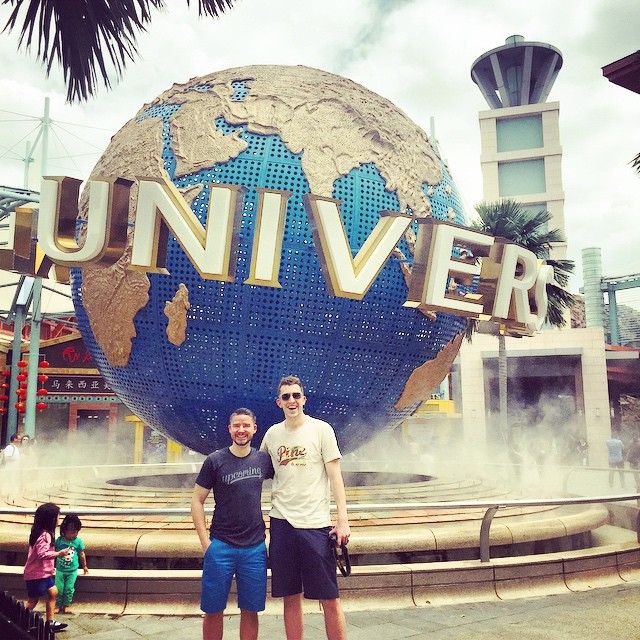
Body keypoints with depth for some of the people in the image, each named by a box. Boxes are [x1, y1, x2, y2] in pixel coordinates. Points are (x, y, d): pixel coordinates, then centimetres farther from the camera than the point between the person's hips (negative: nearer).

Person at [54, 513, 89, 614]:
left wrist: (84, 566, 14)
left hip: (72, 570, 0)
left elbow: (81, 555, 5)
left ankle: (65, 606, 18)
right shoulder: (59, 540, -9)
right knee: (59, 589, 4)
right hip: (60, 570, 0)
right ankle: (59, 606, 19)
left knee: (69, 589, 3)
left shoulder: (78, 541, -7)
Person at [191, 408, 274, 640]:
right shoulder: (215, 460, -3)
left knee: (250, 611, 9)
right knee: (213, 611, 7)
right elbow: (197, 501, -1)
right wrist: (205, 541, -6)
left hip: (255, 547, 2)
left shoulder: (263, 460, 4)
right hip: (221, 546, -2)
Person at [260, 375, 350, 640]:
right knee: (291, 598, 10)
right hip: (281, 521, 3)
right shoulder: (272, 434, 8)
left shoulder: (321, 429, -1)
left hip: (315, 523, -3)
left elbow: (335, 476, -3)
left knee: (330, 599, 1)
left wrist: (343, 519, -9)